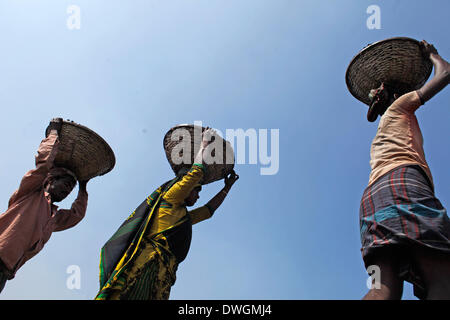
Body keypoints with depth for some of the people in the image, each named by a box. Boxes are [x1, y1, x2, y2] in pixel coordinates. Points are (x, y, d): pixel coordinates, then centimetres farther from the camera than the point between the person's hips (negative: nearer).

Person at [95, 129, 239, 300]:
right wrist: (204, 144, 24)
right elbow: (197, 171, 11)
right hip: (149, 259, -8)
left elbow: (208, 209, 51)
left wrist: (227, 188, 56)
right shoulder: (171, 197, 15)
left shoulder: (185, 217, 39)